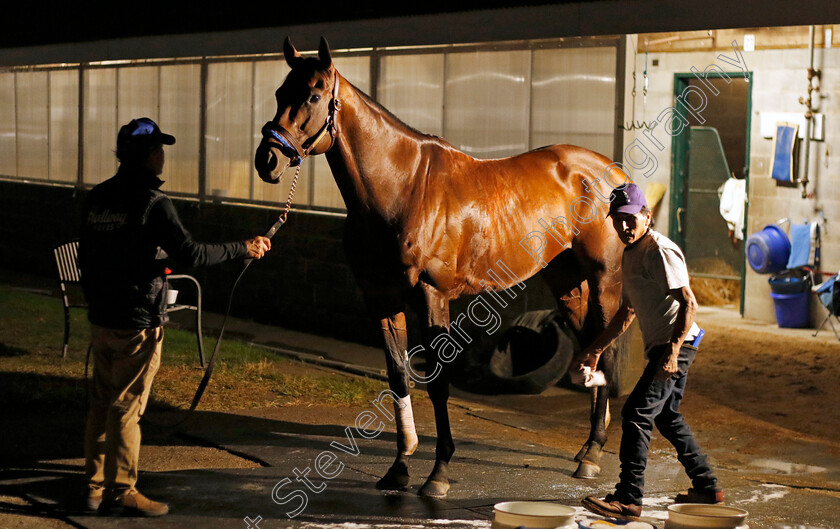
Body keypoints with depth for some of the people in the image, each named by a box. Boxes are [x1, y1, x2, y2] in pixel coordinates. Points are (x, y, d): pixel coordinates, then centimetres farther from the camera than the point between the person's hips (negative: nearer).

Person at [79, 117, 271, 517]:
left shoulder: (96, 199, 7)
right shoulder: (153, 203, -17)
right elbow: (190, 254, -22)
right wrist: (243, 248, -12)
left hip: (101, 319, 7)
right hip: (138, 323, -7)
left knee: (101, 403, 14)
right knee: (126, 407, 0)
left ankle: (95, 486, 21)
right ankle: (121, 492, 7)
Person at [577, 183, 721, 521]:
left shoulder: (660, 251, -16)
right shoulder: (630, 254, 15)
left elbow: (689, 304, -23)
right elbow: (628, 311, 26)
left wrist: (672, 352, -30)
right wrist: (596, 350, 26)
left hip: (676, 345, -11)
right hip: (661, 346, 11)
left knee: (636, 414, -14)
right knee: (667, 417, 20)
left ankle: (629, 499, -14)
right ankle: (707, 488, 30)